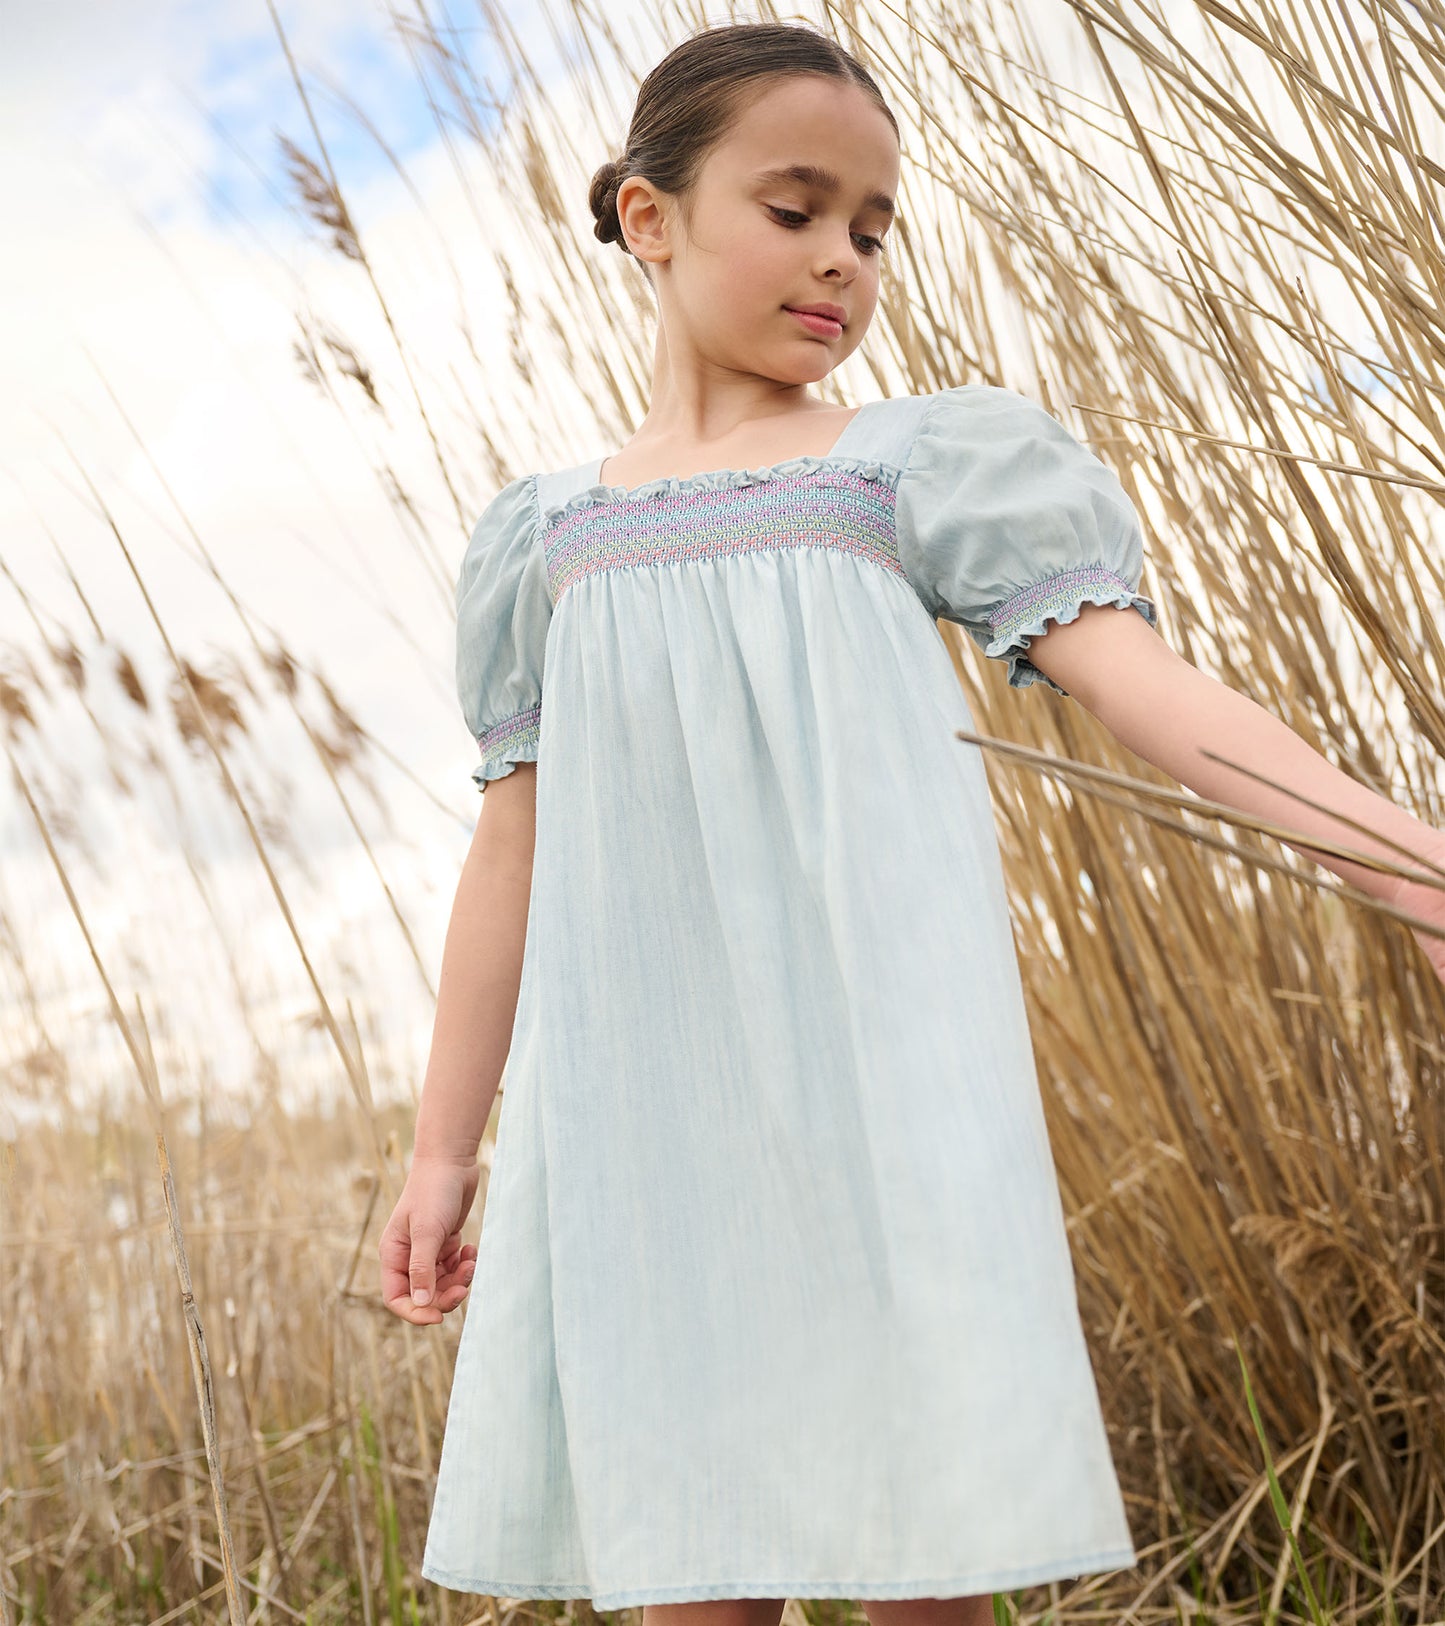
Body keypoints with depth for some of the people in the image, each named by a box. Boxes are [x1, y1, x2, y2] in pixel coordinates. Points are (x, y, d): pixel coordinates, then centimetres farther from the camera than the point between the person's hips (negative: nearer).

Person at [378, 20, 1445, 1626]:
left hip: (872, 1061, -2)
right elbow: (515, 847, 16)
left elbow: (1145, 683, -2)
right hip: (648, 1094, 2)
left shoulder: (921, 466, 9)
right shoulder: (552, 531, 16)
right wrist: (443, 1148, 15)